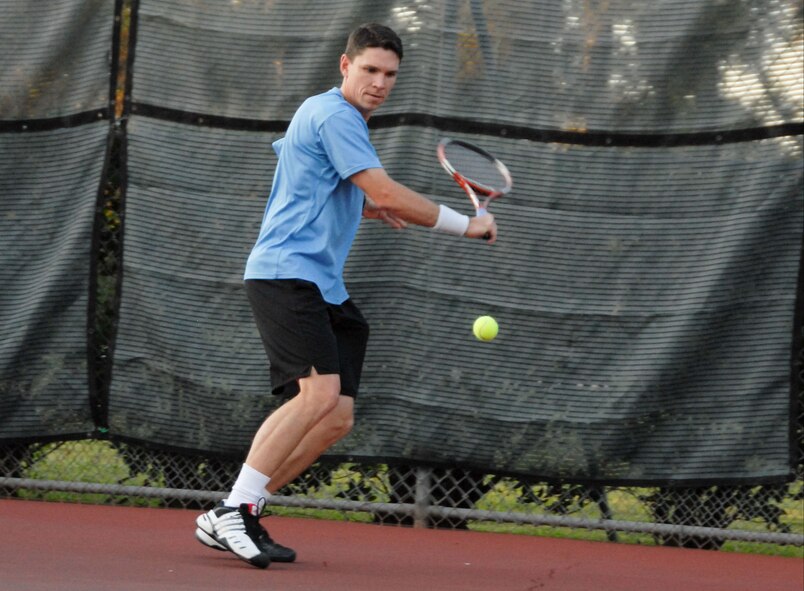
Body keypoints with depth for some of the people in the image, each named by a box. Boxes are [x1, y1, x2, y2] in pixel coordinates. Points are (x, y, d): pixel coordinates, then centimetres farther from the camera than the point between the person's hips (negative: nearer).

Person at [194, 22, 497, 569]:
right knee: (320, 392, -25)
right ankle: (230, 513, -22)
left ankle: (244, 512, 3)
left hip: (322, 286, 10)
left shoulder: (343, 119, 23)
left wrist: (365, 206, 21)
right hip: (286, 272, -10)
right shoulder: (332, 115, -10)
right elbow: (388, 194, -17)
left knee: (338, 417, 0)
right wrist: (466, 224, -8)